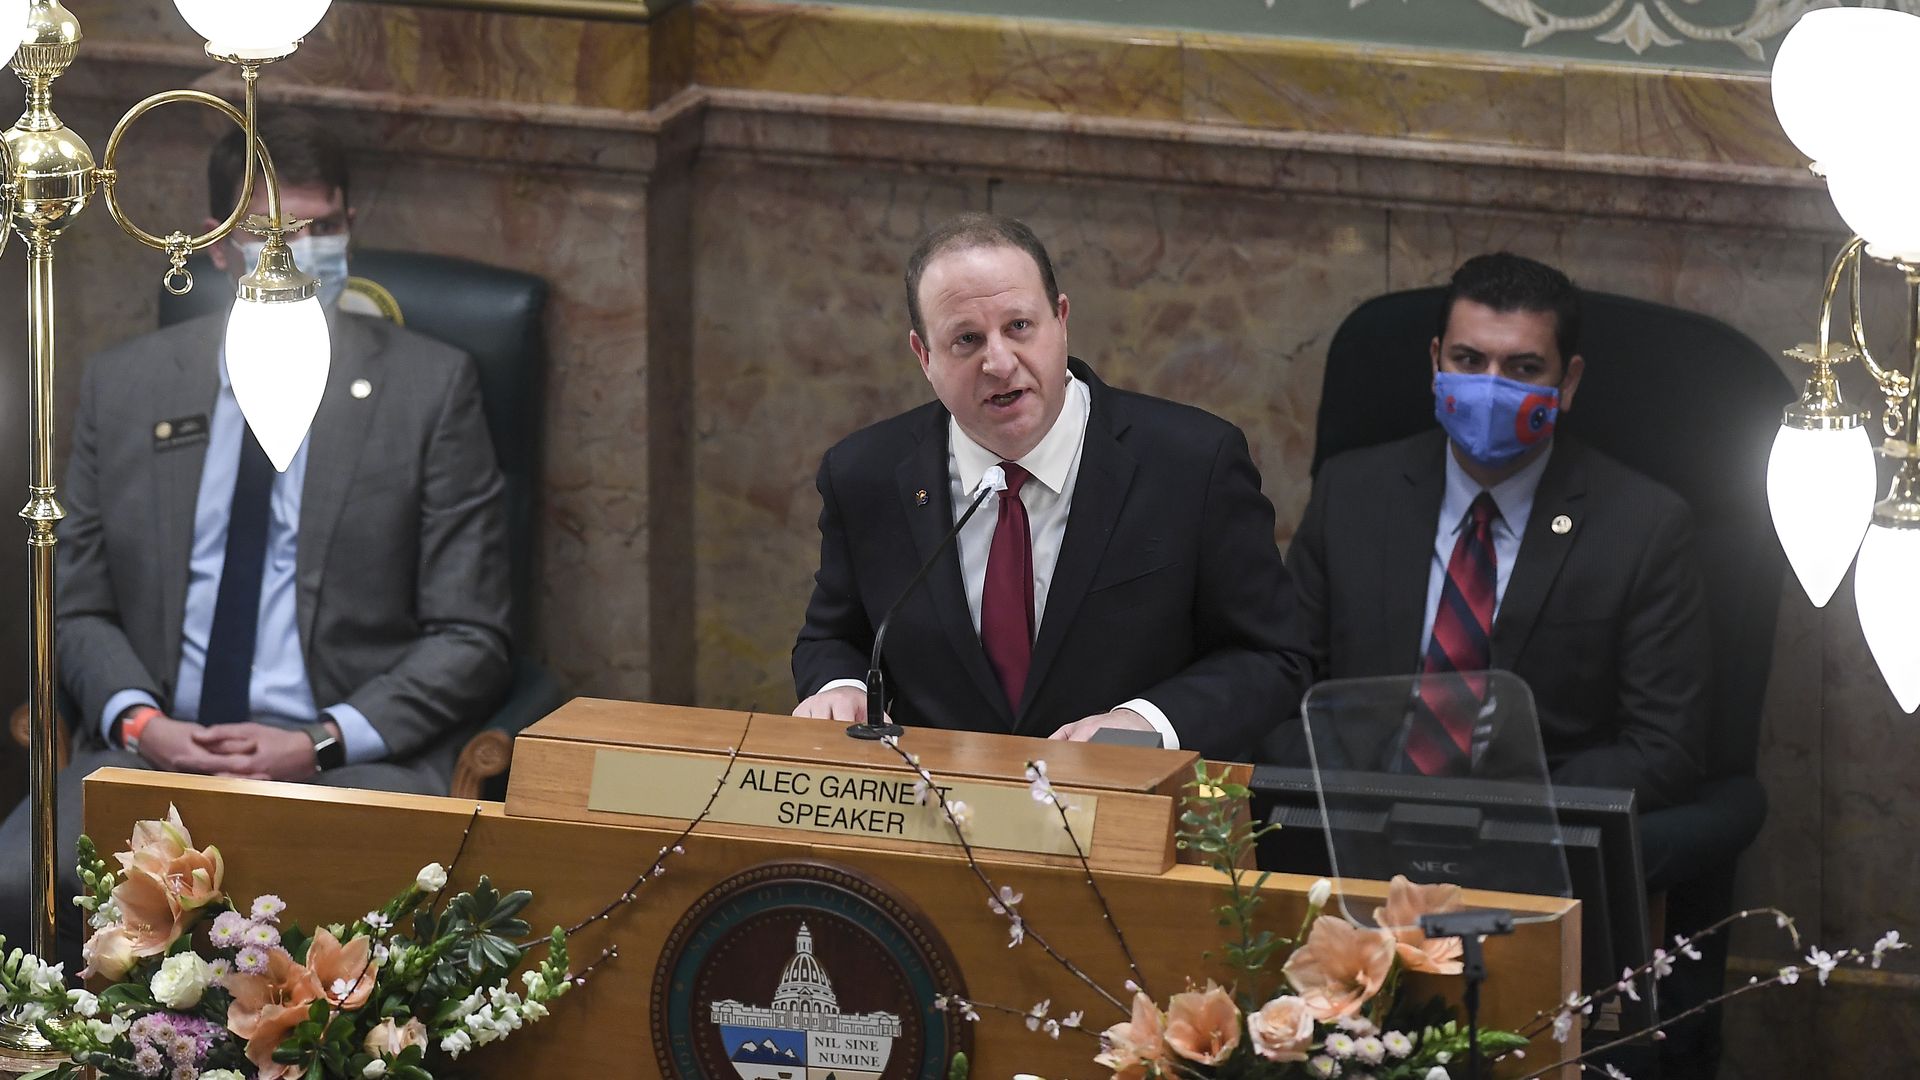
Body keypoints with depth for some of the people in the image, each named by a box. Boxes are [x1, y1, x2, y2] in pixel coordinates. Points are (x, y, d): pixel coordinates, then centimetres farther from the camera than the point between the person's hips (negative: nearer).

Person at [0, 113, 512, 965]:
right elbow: (78, 607, 16)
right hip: (149, 752, 2)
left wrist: (322, 744, -10)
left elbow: (468, 639, 5)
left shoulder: (429, 387, 7)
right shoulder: (124, 385, 15)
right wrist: (139, 721, -6)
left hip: (351, 765, -2)